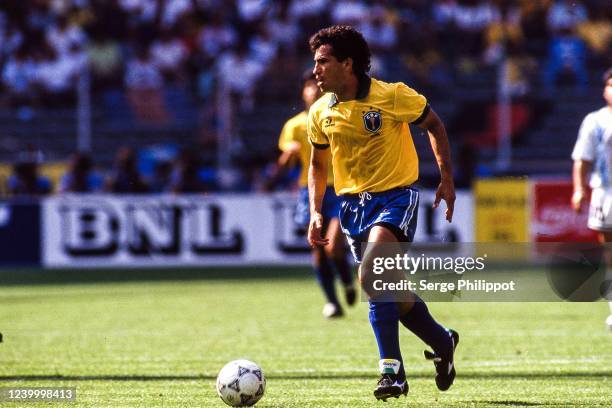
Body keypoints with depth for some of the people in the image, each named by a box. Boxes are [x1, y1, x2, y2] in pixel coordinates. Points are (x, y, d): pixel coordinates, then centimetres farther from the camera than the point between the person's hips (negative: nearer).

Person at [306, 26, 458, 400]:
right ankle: (443, 342, 33)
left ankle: (392, 370, -20)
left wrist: (447, 180, -3)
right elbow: (318, 165, 17)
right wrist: (316, 212, 6)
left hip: (396, 196, -6)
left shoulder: (391, 96, -14)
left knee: (372, 275, -26)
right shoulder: (320, 113, 2)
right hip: (353, 202, 6)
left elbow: (433, 125, 1)